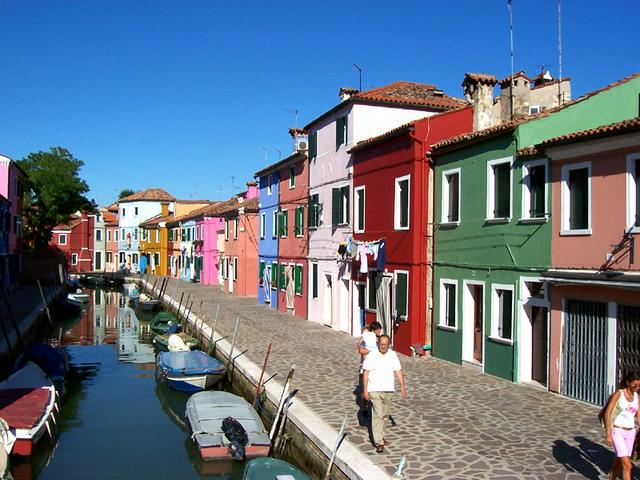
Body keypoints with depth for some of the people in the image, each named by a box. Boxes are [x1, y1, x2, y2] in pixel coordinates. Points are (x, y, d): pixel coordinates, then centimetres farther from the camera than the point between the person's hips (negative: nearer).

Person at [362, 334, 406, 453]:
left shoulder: (393, 355, 5)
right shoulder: (371, 356, -6)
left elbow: (398, 371, 4)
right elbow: (366, 373, -5)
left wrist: (402, 387, -5)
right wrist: (365, 390, -9)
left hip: (389, 390, 5)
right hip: (375, 390, -5)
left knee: (385, 414, 14)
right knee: (378, 415, -11)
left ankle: (380, 436, 30)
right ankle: (379, 442, -11)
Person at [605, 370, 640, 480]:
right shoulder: (618, 394, -11)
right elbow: (607, 414, -12)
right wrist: (608, 434, -15)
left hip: (630, 433, 6)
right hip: (617, 431, -6)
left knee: (619, 462, 14)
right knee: (627, 465, -11)